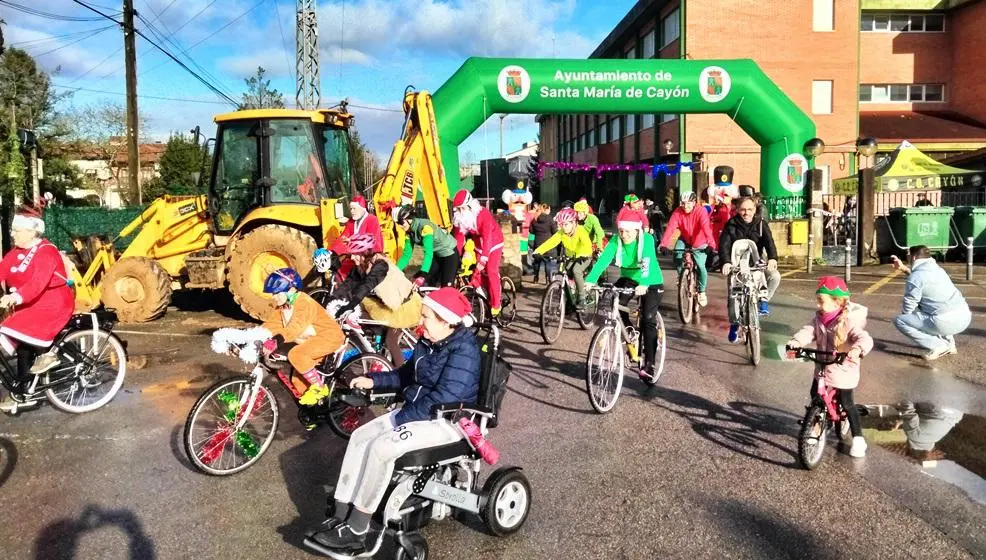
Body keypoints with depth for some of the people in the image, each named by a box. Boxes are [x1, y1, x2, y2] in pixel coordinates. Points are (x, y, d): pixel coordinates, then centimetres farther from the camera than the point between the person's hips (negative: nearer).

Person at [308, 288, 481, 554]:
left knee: (383, 447, -26)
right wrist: (374, 380, 9)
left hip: (448, 420, -10)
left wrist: (401, 418, -22)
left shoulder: (464, 350, -21)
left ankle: (356, 530, -15)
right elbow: (408, 375, 21)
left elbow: (444, 398, -27)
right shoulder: (428, 342, 8)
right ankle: (342, 517, -3)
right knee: (361, 436, -4)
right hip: (416, 411, 10)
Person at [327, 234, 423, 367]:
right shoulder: (361, 266, -5)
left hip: (404, 303, -8)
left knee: (390, 341, -6)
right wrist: (334, 299, -24)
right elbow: (349, 282, -10)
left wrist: (347, 307, -47)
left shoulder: (380, 264, -31)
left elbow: (366, 286, -41)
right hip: (390, 301, 8)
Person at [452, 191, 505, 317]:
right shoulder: (460, 218, -13)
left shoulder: (483, 214, -32)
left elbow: (487, 238, -39)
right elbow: (459, 238, -13)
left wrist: (483, 259, -46)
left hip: (494, 244, -6)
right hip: (479, 246, 6)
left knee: (491, 272, -16)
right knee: (478, 273, -4)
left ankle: (496, 305, -11)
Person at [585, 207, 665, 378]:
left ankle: (649, 363, -4)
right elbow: (603, 259, -28)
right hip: (629, 278, 4)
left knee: (648, 320, -13)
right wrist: (590, 280, -44)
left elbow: (647, 263, -40)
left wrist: (643, 284, -58)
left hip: (651, 282, -4)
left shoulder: (647, 239, -25)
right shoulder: (616, 241, -16)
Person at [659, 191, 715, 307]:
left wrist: (711, 244, -54)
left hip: (700, 244, -2)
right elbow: (670, 228, -28)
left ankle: (701, 291, 11)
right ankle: (681, 275, 4)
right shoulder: (677, 212, -18)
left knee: (700, 267, -14)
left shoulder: (701, 212, -25)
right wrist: (663, 244, -41)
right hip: (685, 240, 2)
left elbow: (707, 228, -39)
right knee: (677, 254, -26)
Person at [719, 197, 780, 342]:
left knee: (775, 276, -25)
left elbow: (769, 241, -16)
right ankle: (734, 324, 6)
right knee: (733, 293, -11)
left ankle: (764, 300, -3)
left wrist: (772, 258, -36)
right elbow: (724, 244, -15)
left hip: (755, 262, 1)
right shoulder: (731, 224, -6)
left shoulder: (760, 223, -3)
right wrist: (726, 262, -34)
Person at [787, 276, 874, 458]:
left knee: (846, 403, 0)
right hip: (822, 366, 6)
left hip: (843, 369, -6)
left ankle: (858, 439, 13)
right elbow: (808, 331, -14)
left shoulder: (850, 321, -21)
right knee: (815, 394, 15)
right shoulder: (819, 318, -2)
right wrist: (795, 342, -33)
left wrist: (857, 349, -55)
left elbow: (864, 338, -33)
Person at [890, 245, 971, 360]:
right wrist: (903, 268, 35)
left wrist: (902, 309, 17)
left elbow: (907, 309, -4)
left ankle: (939, 346, -2)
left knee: (899, 320, 0)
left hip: (946, 322, -8)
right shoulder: (936, 269, 14)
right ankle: (948, 342, 22)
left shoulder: (916, 276, -10)